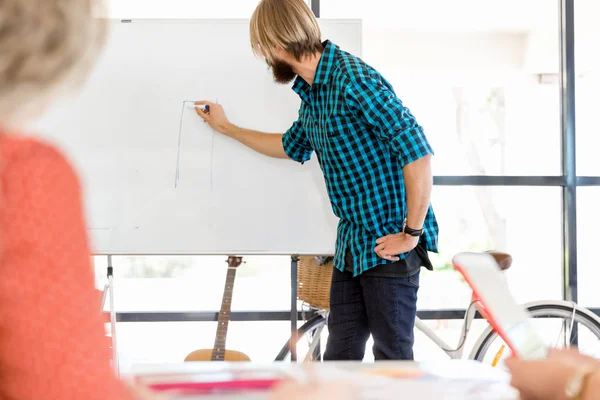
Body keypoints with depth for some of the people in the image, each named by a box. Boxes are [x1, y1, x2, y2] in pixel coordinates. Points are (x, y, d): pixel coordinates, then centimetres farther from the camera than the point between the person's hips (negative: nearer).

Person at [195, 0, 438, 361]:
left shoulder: (354, 80, -20)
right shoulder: (311, 93, 10)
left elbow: (418, 152, -25)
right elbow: (292, 146, 32)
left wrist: (411, 233, -20)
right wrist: (227, 128, 37)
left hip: (389, 245, -9)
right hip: (352, 246, 9)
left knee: (392, 354, 1)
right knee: (340, 352, 14)